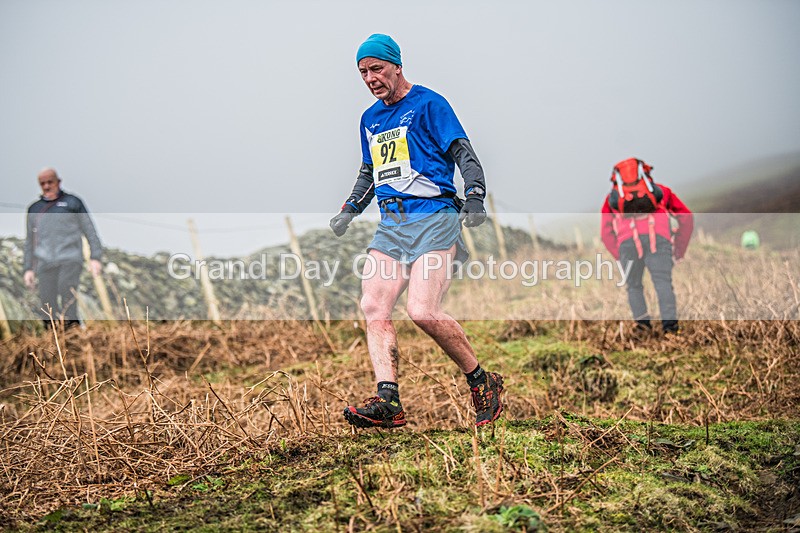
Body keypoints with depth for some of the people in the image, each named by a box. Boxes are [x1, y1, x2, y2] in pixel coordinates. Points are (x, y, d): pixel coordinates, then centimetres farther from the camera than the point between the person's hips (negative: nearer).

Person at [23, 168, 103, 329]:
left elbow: (90, 231, 6)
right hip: (45, 263, 3)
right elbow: (30, 241, 23)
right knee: (48, 307, -4)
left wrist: (95, 258, -4)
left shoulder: (73, 202, 9)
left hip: (70, 258, -3)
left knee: (67, 295, -23)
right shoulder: (34, 208, 19)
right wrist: (28, 269, 15)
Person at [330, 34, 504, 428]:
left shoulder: (428, 104, 1)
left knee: (423, 312, -20)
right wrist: (348, 211, 18)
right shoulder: (370, 118, 23)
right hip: (390, 225, 7)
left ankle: (483, 383, -1)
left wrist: (475, 196, -21)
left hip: (433, 217, -7)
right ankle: (388, 400, -13)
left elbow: (464, 154, -5)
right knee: (373, 307, -10)